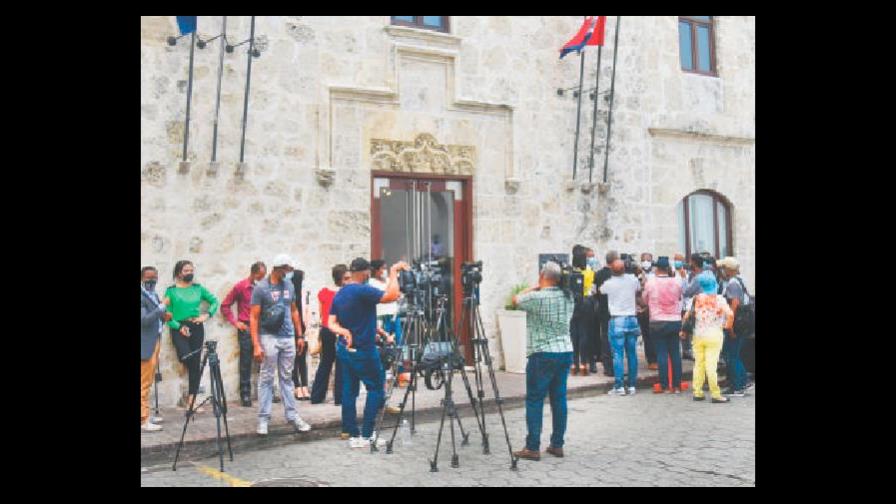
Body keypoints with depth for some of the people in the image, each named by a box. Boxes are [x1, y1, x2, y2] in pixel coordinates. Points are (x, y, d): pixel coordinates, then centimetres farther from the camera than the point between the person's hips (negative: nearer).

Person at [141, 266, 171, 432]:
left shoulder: (154, 295, 15)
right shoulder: (142, 296, -15)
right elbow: (144, 320, -25)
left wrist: (164, 317, 4)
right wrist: (162, 307, -24)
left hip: (155, 343, 9)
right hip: (146, 345, -9)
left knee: (148, 383, 15)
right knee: (144, 383, -6)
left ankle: (146, 415, 23)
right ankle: (143, 420, -2)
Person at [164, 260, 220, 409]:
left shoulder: (198, 288, 9)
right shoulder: (171, 290, 0)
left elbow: (214, 301, 14)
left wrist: (206, 315, -1)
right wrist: (179, 327, -16)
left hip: (196, 328, 3)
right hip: (179, 328, -3)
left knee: (195, 363, 2)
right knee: (187, 357, -26)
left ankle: (192, 398, 11)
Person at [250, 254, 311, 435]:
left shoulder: (289, 285, 8)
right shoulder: (261, 288, -8)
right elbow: (254, 318, -9)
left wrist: (300, 335, 12)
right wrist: (256, 345, -15)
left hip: (288, 338, 5)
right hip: (269, 338, -5)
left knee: (287, 378, 11)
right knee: (266, 379, 2)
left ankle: (292, 416, 15)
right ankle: (263, 419, 9)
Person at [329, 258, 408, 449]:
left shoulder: (339, 294, 8)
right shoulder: (363, 291, -17)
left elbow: (331, 323, 5)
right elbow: (392, 295, -26)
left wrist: (343, 331, -12)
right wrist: (393, 271, -16)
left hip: (344, 349, 8)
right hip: (363, 351, -8)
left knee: (349, 391, 8)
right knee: (376, 388, 3)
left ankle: (353, 435, 10)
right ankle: (367, 434, 0)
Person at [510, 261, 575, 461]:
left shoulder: (537, 297, -13)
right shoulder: (568, 297, 6)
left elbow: (516, 300, 3)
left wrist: (534, 287, 12)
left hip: (542, 355, -6)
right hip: (566, 352, 7)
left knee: (534, 400, -1)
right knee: (559, 398, 11)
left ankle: (533, 448, -1)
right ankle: (557, 445, 16)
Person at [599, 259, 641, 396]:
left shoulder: (608, 283, -8)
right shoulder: (633, 279, -1)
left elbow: (601, 291, 14)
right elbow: (638, 291, 18)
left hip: (617, 320, -3)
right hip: (632, 319, 3)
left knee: (617, 355, -1)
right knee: (632, 354, 7)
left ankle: (619, 387, -3)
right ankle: (632, 386, 12)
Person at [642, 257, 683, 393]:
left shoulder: (650, 282, -10)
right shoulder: (676, 282, -5)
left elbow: (645, 300, 3)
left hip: (657, 322, -2)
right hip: (675, 321, 2)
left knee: (662, 354, 2)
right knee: (675, 354, 8)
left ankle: (665, 387, 3)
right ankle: (677, 386, 11)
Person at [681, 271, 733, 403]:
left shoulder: (697, 298, 1)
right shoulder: (719, 299, -8)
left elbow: (687, 316, 2)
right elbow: (730, 315, -21)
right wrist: (728, 326, -4)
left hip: (698, 335, 3)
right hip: (714, 335, -3)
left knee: (698, 364, 10)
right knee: (711, 365, -3)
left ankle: (697, 392, 16)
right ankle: (715, 395, 2)